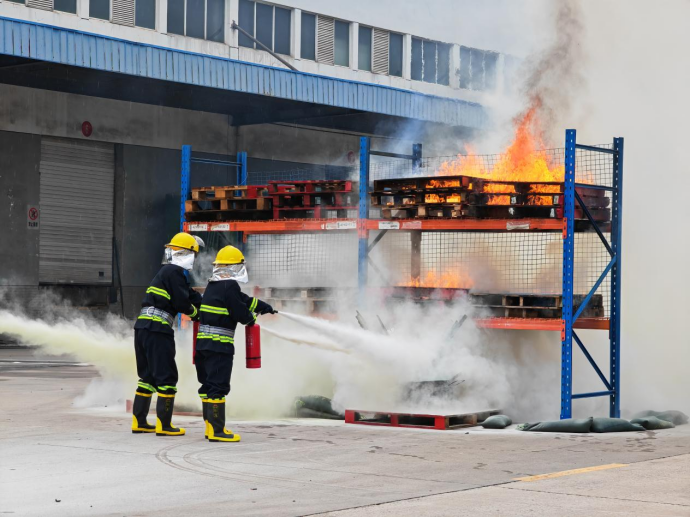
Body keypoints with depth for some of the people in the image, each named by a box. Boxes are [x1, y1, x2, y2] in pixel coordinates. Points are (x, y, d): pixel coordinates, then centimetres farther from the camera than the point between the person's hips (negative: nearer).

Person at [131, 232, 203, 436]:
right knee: (166, 377, -3)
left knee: (148, 375, 17)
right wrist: (195, 312, 5)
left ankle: (139, 422, 20)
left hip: (143, 327, 10)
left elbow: (191, 295, 21)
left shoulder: (168, 272, 22)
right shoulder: (175, 272, -9)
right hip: (157, 329, -10)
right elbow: (182, 303, -13)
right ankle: (163, 425, -2)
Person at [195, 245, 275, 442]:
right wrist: (251, 319, 8)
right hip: (219, 344, -9)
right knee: (218, 386, -8)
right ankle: (217, 431, -8)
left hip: (204, 342, 9)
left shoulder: (213, 285, 15)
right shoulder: (229, 286, -14)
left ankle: (210, 426, 22)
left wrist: (262, 305, 33)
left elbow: (242, 300, 26)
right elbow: (240, 311, -14)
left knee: (208, 384, 14)